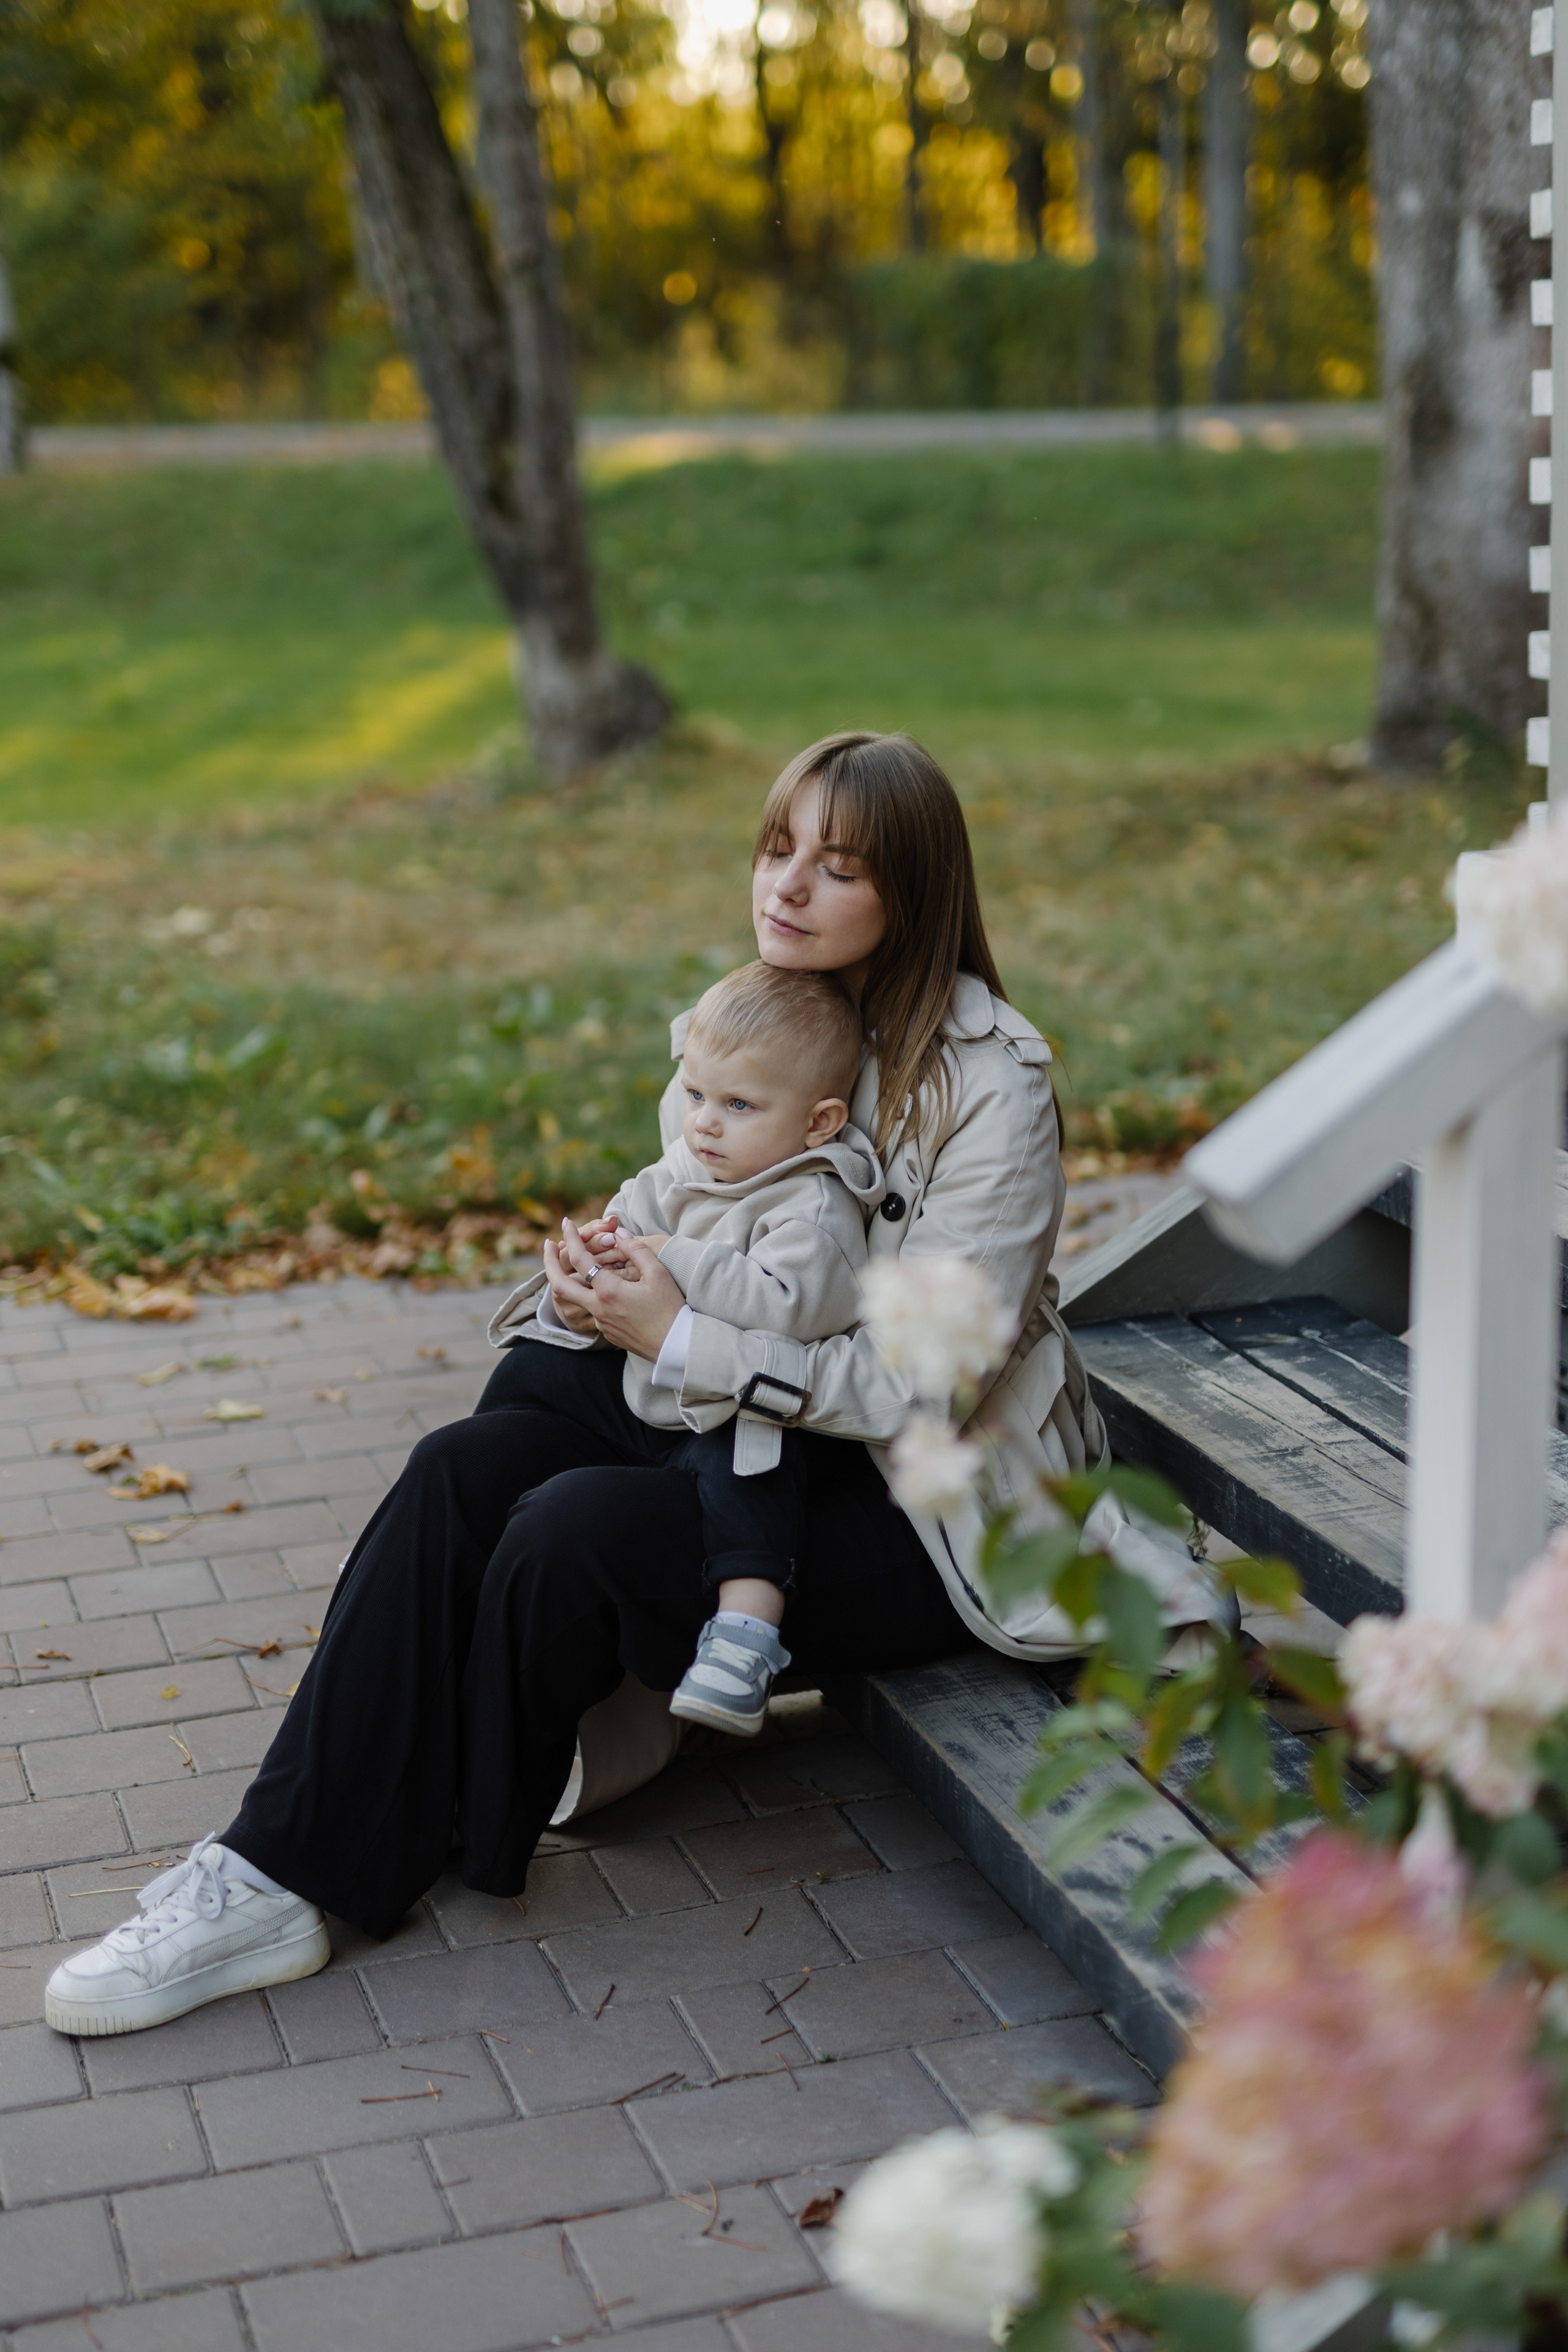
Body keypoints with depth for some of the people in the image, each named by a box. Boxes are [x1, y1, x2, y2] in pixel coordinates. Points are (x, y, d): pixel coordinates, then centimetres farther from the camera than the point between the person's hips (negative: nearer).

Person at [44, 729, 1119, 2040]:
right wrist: (614, 1279, -9)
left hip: (930, 1515, -7)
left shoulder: (991, 1085, -18)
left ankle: (447, 1854, -2)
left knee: (577, 1528, -28)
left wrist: (680, 1339, -22)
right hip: (771, 1438, 7)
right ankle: (282, 1872, -18)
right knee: (465, 1469, -17)